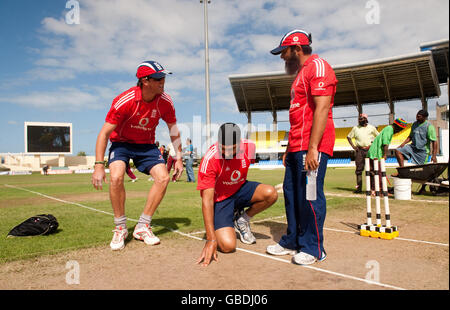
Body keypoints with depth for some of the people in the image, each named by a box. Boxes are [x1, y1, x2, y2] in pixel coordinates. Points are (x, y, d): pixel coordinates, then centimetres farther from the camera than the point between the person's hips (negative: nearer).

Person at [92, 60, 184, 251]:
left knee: (163, 178, -17)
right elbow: (104, 133, -22)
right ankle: (120, 228, -8)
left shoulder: (165, 101, -14)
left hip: (147, 145, 3)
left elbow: (173, 130, 2)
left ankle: (142, 227, -2)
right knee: (116, 177, -29)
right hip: (121, 143, -3)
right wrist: (99, 166, -29)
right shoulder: (124, 101, -26)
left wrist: (178, 158, 0)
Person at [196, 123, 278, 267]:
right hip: (220, 199, -4)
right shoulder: (210, 159, -29)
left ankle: (242, 219, 2)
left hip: (240, 190, 5)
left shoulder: (249, 147, -17)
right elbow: (207, 200, -29)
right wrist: (211, 239, -33)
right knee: (228, 245, -23)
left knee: (271, 193, -25)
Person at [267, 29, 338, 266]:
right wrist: (289, 148, 22)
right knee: (291, 193, 12)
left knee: (310, 196, -5)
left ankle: (313, 248, 8)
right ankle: (292, 241, 23)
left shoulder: (317, 66, -6)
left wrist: (312, 148, -24)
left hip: (312, 147, -10)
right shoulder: (301, 73, 25)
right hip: (296, 147, 10)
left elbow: (322, 109, -18)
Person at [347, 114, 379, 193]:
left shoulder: (371, 127, 10)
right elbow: (349, 137, 16)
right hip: (359, 150, 1)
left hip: (370, 150, -1)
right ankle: (359, 187, 4)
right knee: (359, 169, 0)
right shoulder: (355, 128, 12)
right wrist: (353, 146, 4)